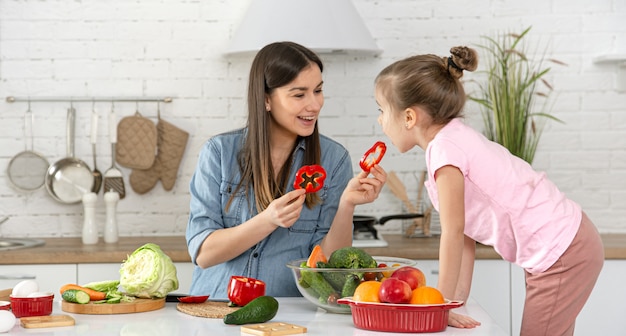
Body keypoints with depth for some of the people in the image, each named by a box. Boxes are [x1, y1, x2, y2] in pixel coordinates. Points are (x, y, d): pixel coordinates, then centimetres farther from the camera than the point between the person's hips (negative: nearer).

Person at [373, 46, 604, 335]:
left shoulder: (444, 148, -19)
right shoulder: (457, 140, 10)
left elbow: (453, 232, -22)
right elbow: (464, 231, 8)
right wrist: (457, 298, 6)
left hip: (561, 252, -10)